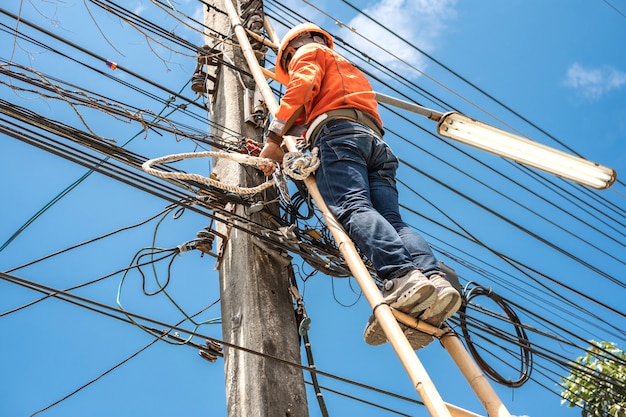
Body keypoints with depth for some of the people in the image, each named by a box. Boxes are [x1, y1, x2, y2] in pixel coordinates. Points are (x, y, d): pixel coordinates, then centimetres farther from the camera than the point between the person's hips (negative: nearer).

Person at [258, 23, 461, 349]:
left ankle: (402, 276, -51)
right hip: (377, 141, 7)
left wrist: (274, 137, -4)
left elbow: (301, 86, 2)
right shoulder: (350, 70, 48)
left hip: (339, 133, -7)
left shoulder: (308, 52, 25)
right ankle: (434, 278, -39)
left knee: (352, 206, -27)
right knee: (391, 219, -13)